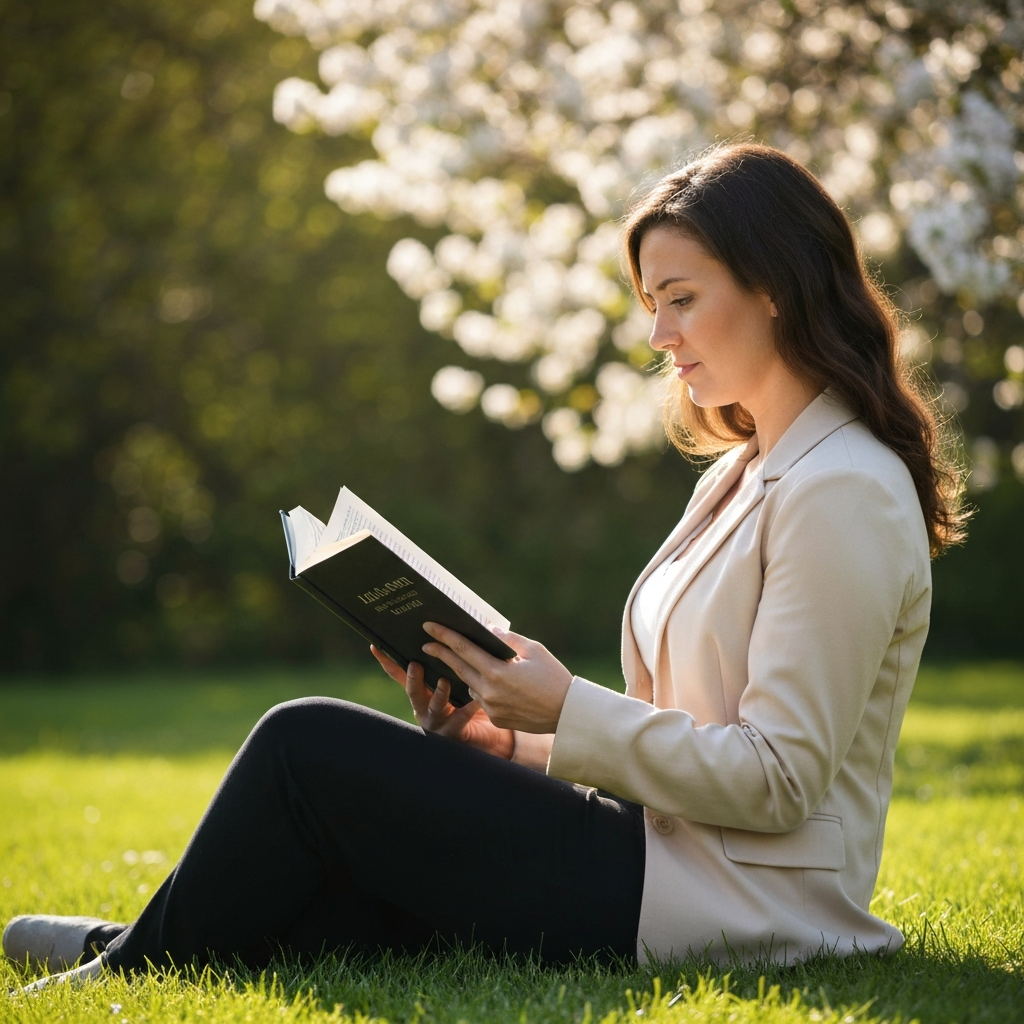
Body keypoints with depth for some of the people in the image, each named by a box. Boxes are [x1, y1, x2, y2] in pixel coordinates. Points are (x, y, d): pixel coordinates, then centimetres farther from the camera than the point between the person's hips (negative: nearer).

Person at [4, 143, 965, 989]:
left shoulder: (846, 490, -14)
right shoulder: (738, 479, 16)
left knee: (307, 746, -9)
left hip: (731, 903, -9)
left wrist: (566, 710, -17)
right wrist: (510, 736, 1)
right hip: (672, 852, 9)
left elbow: (776, 779, -19)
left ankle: (139, 968, 11)